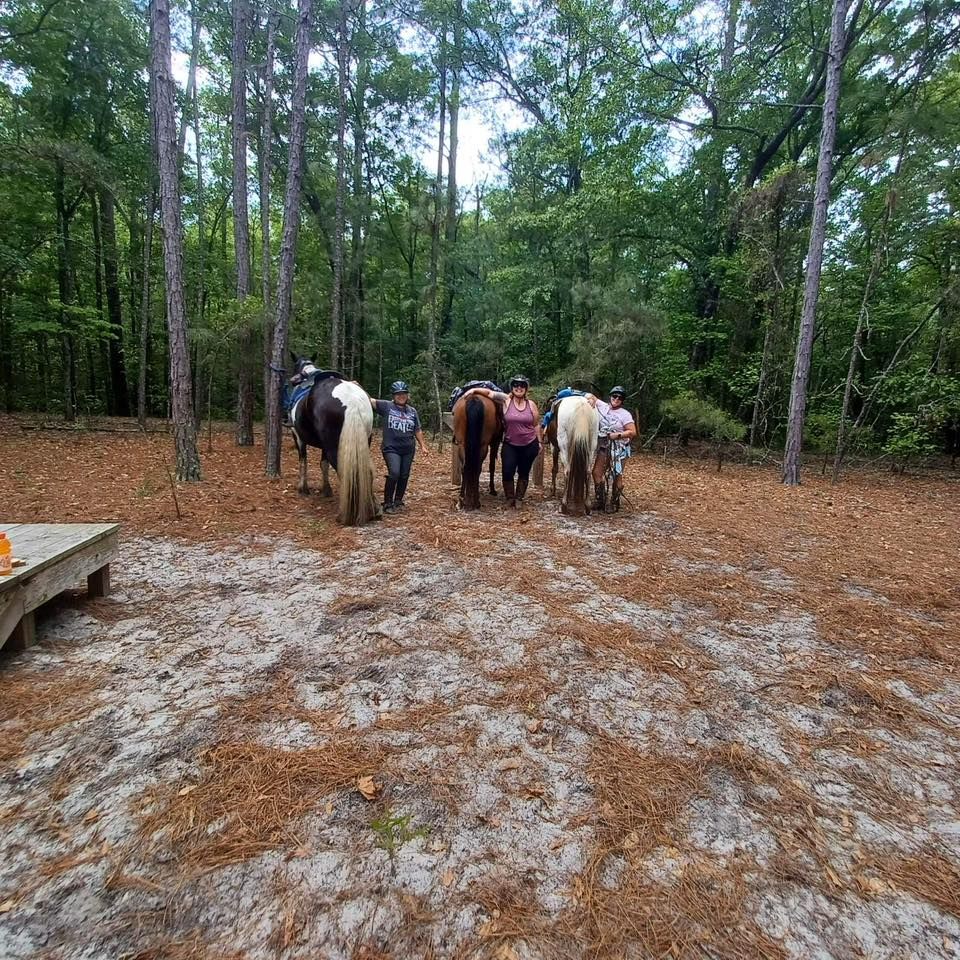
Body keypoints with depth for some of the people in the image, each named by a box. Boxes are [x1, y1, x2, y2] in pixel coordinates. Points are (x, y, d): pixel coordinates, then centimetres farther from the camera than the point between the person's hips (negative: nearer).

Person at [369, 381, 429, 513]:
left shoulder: (412, 411, 8)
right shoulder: (386, 406, -2)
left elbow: (417, 431, 13)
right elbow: (370, 401, -13)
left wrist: (423, 446, 9)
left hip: (408, 450, 5)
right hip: (391, 448, -4)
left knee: (404, 476, 9)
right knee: (394, 473, -18)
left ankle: (398, 501, 26)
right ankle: (388, 503, -3)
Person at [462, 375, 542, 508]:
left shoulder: (531, 404, 0)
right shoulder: (506, 400, -5)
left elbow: (536, 425, 5)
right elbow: (489, 392, -9)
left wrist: (540, 442, 6)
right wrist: (474, 389, -23)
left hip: (530, 445, 1)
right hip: (510, 445, -1)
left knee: (524, 472, 10)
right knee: (508, 471, -9)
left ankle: (520, 498, 24)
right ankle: (510, 499, 9)